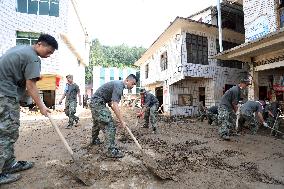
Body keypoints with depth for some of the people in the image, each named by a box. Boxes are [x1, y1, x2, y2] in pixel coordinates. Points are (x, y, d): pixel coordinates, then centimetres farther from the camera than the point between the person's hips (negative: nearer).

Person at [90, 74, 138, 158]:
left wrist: (120, 118, 8)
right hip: (98, 103, -11)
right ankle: (112, 151, -7)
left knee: (97, 123, 27)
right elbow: (115, 105, -28)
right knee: (109, 126, -12)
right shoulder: (119, 86, -20)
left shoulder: (118, 84, 11)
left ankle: (94, 140, 48)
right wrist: (122, 121, -24)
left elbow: (110, 103, 12)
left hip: (94, 102, 11)